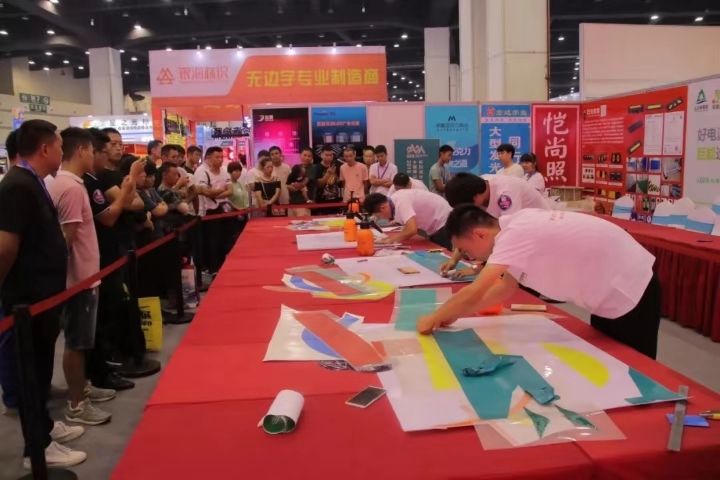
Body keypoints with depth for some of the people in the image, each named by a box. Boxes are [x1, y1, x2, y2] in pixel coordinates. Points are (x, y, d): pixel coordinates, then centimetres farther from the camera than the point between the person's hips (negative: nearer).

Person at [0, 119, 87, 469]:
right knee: (34, 370, 3)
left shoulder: (32, 183, 10)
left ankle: (44, 426, 36)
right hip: (28, 299, -9)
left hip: (43, 294, 9)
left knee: (42, 367, 20)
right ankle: (37, 448, 16)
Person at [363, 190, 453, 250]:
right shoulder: (396, 199, 0)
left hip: (443, 224, -10)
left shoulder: (401, 203, -28)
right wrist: (392, 237, -8)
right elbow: (409, 227, 8)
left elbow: (411, 230, -39)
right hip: (436, 226, 10)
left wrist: (391, 239, -24)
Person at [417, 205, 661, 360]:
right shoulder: (516, 226, 0)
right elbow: (506, 288, 9)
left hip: (630, 294, -9)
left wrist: (433, 319, -15)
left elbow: (473, 294, -31)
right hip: (613, 290, 9)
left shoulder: (515, 235, -28)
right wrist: (455, 313, 3)